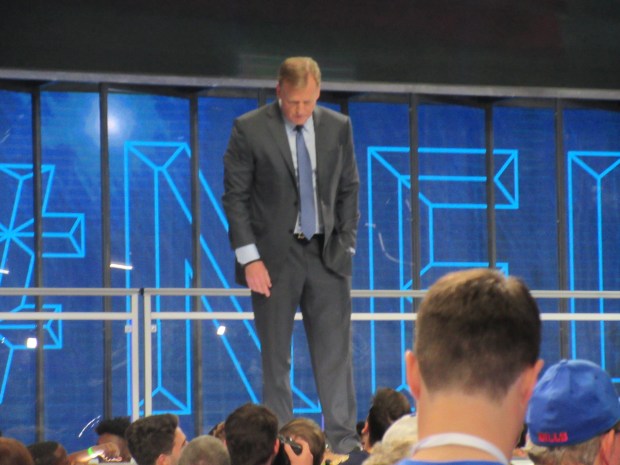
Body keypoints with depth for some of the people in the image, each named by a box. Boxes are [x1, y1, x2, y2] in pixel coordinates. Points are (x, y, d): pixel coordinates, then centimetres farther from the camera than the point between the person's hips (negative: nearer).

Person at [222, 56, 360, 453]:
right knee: (275, 357, 3)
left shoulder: (338, 127, 5)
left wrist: (346, 246, 3)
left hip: (327, 256, 2)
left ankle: (344, 441, 0)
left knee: (336, 352, -2)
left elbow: (349, 190, 11)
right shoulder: (249, 129, -5)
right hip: (274, 257, -2)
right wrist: (249, 258, -11)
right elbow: (235, 197, -5)